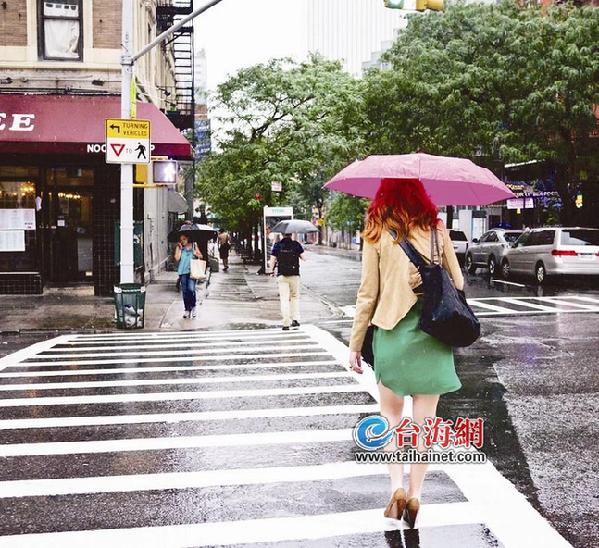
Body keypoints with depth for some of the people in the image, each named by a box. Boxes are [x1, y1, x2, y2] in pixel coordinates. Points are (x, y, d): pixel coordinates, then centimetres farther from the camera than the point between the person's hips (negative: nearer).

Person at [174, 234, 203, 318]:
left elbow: (201, 256, 14)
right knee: (184, 291, 4)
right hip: (182, 271, 2)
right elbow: (177, 258, -4)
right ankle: (187, 309, 13)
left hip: (191, 271, -1)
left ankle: (193, 306, 6)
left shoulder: (194, 246, 10)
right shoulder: (179, 248, 8)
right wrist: (180, 248, -5)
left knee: (191, 289, -14)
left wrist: (196, 254, -6)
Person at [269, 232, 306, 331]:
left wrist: (272, 269, 15)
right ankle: (295, 319, 8)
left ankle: (286, 324, -3)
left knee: (284, 299, 2)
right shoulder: (296, 245, -2)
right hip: (294, 275, 0)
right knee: (295, 297, 17)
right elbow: (304, 258, -2)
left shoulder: (277, 245, -1)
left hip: (282, 275, 0)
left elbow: (272, 261, -4)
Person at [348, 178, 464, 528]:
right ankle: (415, 495, 12)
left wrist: (355, 344, 3)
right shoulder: (437, 229, 4)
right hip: (434, 334, 2)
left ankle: (398, 487, 3)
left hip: (392, 332, -1)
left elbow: (368, 294, -4)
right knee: (424, 420, 9)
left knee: (391, 416, 15)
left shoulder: (377, 232, -2)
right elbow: (458, 283, 6)